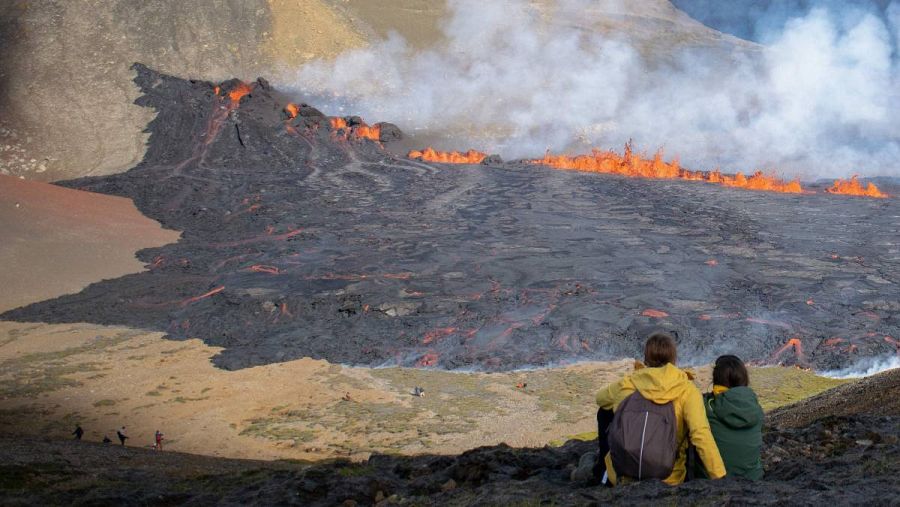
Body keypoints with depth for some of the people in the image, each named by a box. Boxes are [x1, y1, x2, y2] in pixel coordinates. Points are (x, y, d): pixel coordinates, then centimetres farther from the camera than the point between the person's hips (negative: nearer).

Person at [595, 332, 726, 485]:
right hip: (668, 480, -1)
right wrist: (720, 478, -22)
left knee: (605, 413, 25)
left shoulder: (626, 384, -3)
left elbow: (600, 399, 21)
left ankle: (604, 468, 40)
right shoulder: (687, 390, -10)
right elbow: (702, 435, -23)